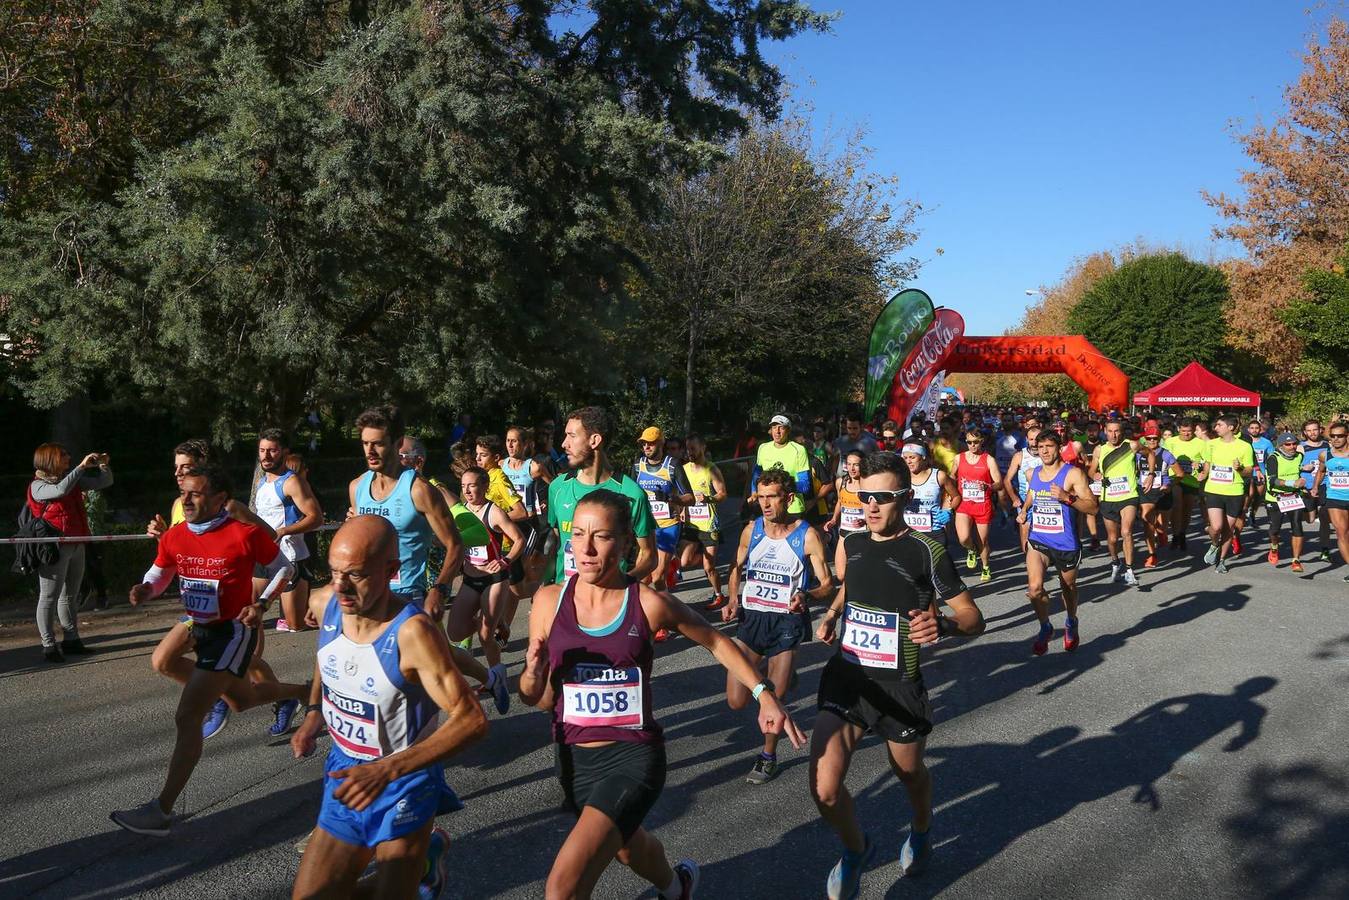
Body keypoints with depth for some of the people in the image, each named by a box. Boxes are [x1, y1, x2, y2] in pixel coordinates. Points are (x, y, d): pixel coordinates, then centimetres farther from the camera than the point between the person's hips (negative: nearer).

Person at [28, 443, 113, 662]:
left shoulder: (72, 479, 12)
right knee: (49, 597, -3)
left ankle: (71, 640, 23)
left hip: (76, 545, 8)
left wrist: (103, 466, -2)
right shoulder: (38, 486, -8)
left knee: (70, 595, 14)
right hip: (54, 547, -8)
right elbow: (61, 490, -29)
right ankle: (49, 646, 0)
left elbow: (104, 482, 17)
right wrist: (82, 466, -24)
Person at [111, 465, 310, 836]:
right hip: (199, 629, 8)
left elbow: (284, 568, -5)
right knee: (243, 699, 26)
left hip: (233, 631, -8)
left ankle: (162, 811, -5)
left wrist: (261, 604, -16)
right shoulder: (174, 537, -2)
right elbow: (158, 575, 8)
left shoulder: (246, 534, -18)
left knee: (187, 717, -12)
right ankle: (304, 692, 52)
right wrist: (144, 589, -16)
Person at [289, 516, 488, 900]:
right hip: (345, 772, 6)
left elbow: (471, 720, -31)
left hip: (403, 784, -6)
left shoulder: (411, 632, -30)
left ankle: (422, 855, 34)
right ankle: (422, 855, 33)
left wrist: (386, 769, -37)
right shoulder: (325, 605, -10)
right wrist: (314, 712, 4)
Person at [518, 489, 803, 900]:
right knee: (628, 848, 32)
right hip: (574, 758, 4)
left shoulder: (648, 603, -14)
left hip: (633, 757, -4)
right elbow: (540, 699, 2)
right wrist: (533, 674, -20)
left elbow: (716, 641, 3)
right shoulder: (550, 600, -8)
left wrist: (765, 695, -2)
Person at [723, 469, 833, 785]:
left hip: (787, 621, -3)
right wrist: (733, 601, 2)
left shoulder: (807, 536, -8)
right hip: (752, 618, 3)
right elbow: (738, 568, 19)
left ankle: (768, 756, 27)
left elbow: (827, 585, -3)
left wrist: (805, 596, -24)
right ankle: (778, 674, 32)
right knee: (737, 702, 0)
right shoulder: (751, 530, 2)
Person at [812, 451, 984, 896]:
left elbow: (973, 618, -10)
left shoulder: (926, 551, -12)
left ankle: (921, 831, 58)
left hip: (898, 687, -2)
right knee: (824, 790, -10)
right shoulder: (849, 544, 2)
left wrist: (941, 625, -31)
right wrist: (831, 617, 5)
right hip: (844, 677, 3)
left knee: (910, 773, 21)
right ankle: (856, 847, 24)